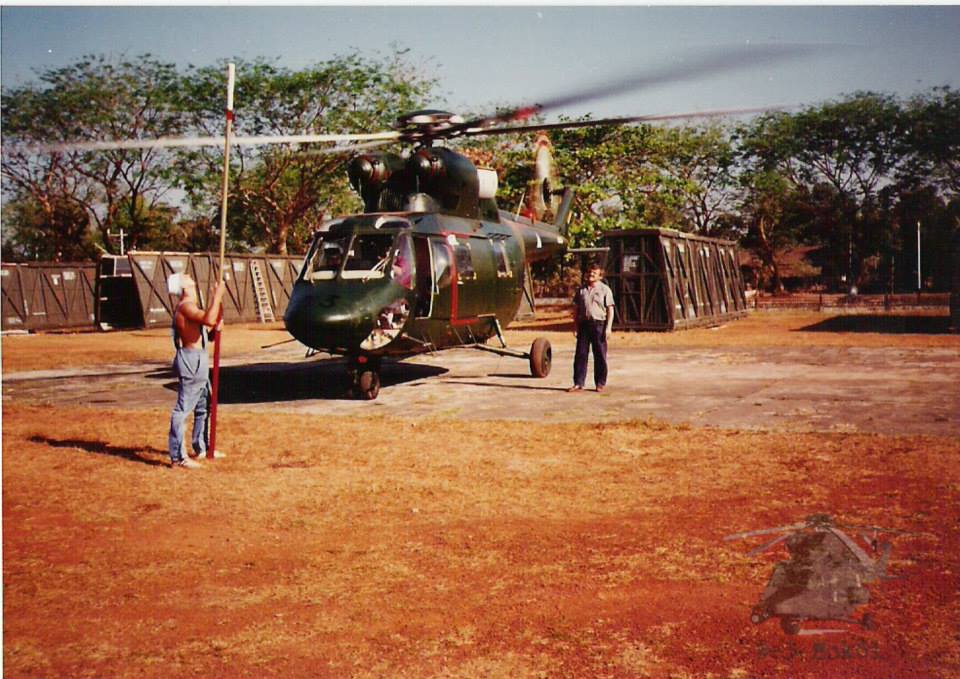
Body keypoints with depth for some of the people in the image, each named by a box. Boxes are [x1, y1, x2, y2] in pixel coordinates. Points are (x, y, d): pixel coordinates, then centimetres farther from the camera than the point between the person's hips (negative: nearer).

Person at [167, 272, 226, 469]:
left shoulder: (191, 306, 17)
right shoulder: (186, 306, -15)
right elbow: (209, 320, -32)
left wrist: (215, 330, 4)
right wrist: (217, 296, -23)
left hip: (199, 362, 11)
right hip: (190, 361, -11)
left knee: (204, 406, 21)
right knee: (183, 409, -8)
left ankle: (200, 448, 32)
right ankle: (177, 456, -6)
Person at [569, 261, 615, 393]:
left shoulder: (605, 289, 1)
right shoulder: (581, 290, 11)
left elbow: (610, 309, -2)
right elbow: (576, 309, 14)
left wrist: (608, 327, -11)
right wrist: (575, 326, 7)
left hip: (599, 324, -3)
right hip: (584, 324, 3)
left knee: (600, 355, 2)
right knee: (580, 354, 1)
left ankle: (600, 383, 12)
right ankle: (578, 383, 5)